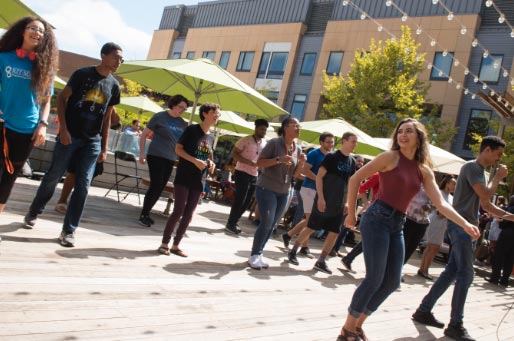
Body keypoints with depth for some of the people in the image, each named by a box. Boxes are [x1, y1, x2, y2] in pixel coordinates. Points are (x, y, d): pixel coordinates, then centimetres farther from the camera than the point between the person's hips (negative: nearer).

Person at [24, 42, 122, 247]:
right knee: (53, 176, 4)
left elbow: (107, 118, 11)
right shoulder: (82, 74, -4)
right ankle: (34, 212, 28)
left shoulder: (114, 85, 7)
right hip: (70, 136, -3)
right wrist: (63, 129, -12)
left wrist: (104, 147, 7)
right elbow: (61, 98, -2)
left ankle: (68, 231, 5)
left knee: (83, 185, -1)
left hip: (92, 141, 3)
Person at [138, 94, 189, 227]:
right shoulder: (159, 117, -7)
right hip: (156, 156, -6)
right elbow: (144, 134, -4)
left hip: (170, 160, 6)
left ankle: (146, 213, 22)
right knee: (155, 186, -8)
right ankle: (143, 215, 6)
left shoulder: (182, 123, 8)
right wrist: (142, 153, -10)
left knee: (160, 188, 9)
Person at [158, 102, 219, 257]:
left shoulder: (211, 138, 13)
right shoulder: (192, 129, -5)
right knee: (178, 211, -8)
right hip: (184, 178, -6)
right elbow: (178, 149, -8)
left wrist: (211, 164, 2)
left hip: (199, 181, 6)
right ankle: (164, 243, 5)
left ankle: (175, 245, 16)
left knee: (188, 215, 6)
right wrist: (195, 161, -19)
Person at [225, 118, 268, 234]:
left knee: (246, 202, 8)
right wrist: (249, 162, -21)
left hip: (254, 176, 7)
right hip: (242, 173, -6)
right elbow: (234, 154, -11)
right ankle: (230, 224, 3)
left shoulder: (265, 144, 10)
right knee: (240, 199, -8)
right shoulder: (246, 140, -8)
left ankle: (233, 222, 21)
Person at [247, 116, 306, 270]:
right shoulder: (274, 143, -10)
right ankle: (254, 255, 0)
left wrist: (301, 163, -8)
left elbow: (295, 174, 11)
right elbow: (259, 163, -12)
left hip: (284, 192, 6)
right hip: (266, 189, -6)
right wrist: (279, 159, -24)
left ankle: (258, 254, 20)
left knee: (272, 225, 8)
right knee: (266, 222, -13)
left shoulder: (298, 148, 7)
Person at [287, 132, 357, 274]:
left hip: (339, 204, 6)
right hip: (324, 201, -6)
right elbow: (319, 176, -12)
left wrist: (347, 202, 9)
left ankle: (321, 261, 12)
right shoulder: (331, 157, -10)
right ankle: (293, 251, 18)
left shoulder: (352, 161, 8)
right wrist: (320, 197, -18)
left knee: (334, 233, 2)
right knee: (311, 228, 1)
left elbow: (350, 182, 16)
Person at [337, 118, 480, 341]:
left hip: (397, 225, 7)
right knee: (374, 279, -10)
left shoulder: (424, 170, 11)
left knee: (392, 282, 9)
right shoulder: (391, 157, -6)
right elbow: (355, 179, -5)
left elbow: (440, 203, 6)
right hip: (377, 219, -7)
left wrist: (465, 224, -7)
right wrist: (352, 213, -5)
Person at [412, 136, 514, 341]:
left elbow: (486, 205, 23)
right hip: (460, 225, -10)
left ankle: (424, 311, 15)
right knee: (465, 275, -9)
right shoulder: (471, 167, -9)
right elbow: (485, 195, -19)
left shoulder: (480, 171, 21)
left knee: (451, 272, 9)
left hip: (468, 227, 10)